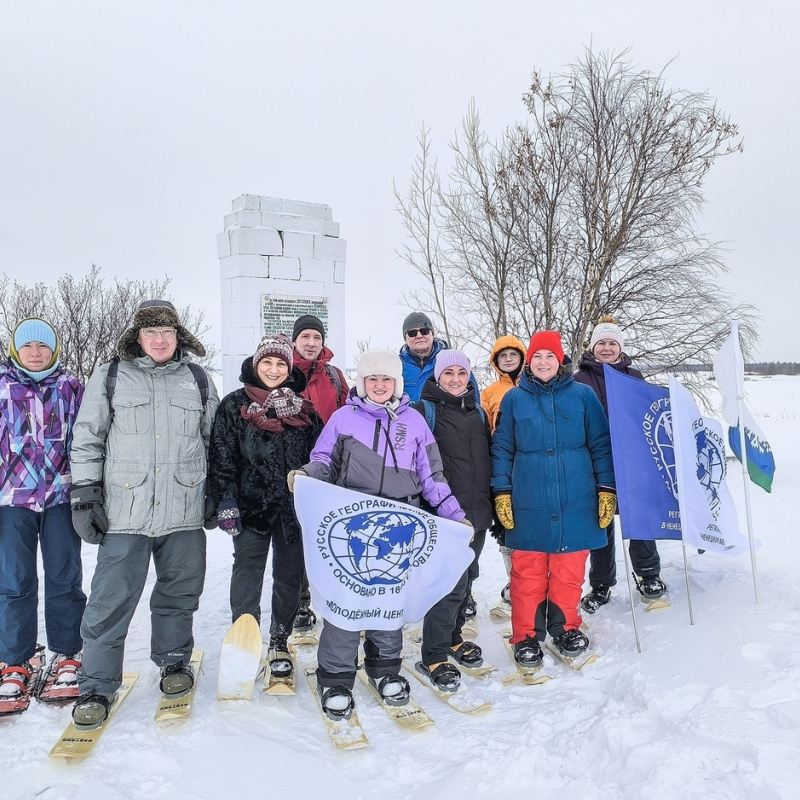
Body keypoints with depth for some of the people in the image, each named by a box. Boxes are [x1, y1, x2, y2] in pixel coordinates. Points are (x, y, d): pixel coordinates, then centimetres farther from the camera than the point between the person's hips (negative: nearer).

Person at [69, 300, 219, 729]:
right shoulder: (109, 377, 4)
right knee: (110, 601, 1)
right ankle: (97, 685, 18)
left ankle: (174, 661, 34)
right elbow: (86, 440, 5)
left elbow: (214, 441, 14)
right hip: (124, 512, -1)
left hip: (184, 512, 2)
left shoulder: (198, 380, 9)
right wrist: (84, 494, -1)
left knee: (179, 593, 13)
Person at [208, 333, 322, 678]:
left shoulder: (304, 407, 8)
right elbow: (222, 456, -2)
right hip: (251, 505, -2)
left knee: (289, 576, 10)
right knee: (247, 574, -3)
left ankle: (280, 643, 24)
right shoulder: (234, 405, 2)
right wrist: (225, 500, -10)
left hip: (295, 506, 3)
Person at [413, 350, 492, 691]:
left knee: (466, 578, 16)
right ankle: (434, 655, 4)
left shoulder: (478, 413, 15)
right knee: (450, 582, -10)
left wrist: (495, 504, 19)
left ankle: (452, 636, 34)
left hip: (477, 513, 6)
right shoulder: (425, 411, -4)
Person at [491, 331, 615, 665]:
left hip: (575, 502, 0)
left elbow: (601, 445, 7)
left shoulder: (583, 395, 4)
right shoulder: (513, 399, 5)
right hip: (528, 504, 0)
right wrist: (501, 493, 2)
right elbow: (502, 449, 7)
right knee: (528, 572, 5)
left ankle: (565, 626, 29)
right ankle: (526, 634, 20)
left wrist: (607, 489, 3)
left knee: (569, 571, 9)